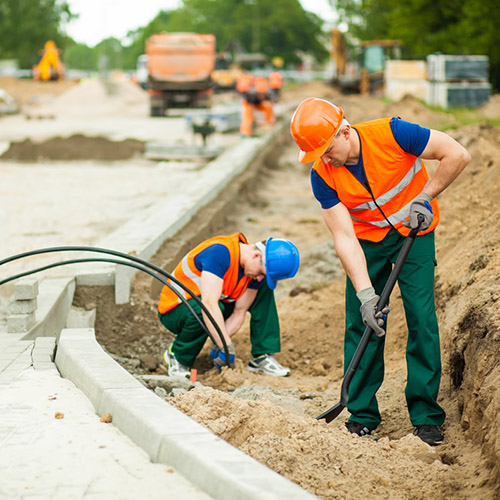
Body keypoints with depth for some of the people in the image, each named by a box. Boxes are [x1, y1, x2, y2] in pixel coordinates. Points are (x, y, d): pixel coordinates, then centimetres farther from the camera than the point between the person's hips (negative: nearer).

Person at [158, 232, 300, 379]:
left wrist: (219, 344, -25)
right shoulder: (220, 252, -34)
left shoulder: (257, 270, -9)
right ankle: (177, 356, -13)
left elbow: (239, 312, -8)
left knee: (264, 290, -4)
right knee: (202, 311, -41)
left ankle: (261, 357, -5)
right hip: (173, 311, -7)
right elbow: (209, 304, -42)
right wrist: (227, 348, -43)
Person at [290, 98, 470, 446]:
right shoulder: (323, 175, -18)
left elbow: (457, 155, -21)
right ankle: (362, 416, 6)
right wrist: (365, 292, -28)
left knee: (421, 318, -10)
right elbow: (344, 237, -20)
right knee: (361, 323, -5)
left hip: (414, 232, -2)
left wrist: (424, 198, -19)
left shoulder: (391, 134, -27)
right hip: (367, 240, 2)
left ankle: (427, 416, -1)